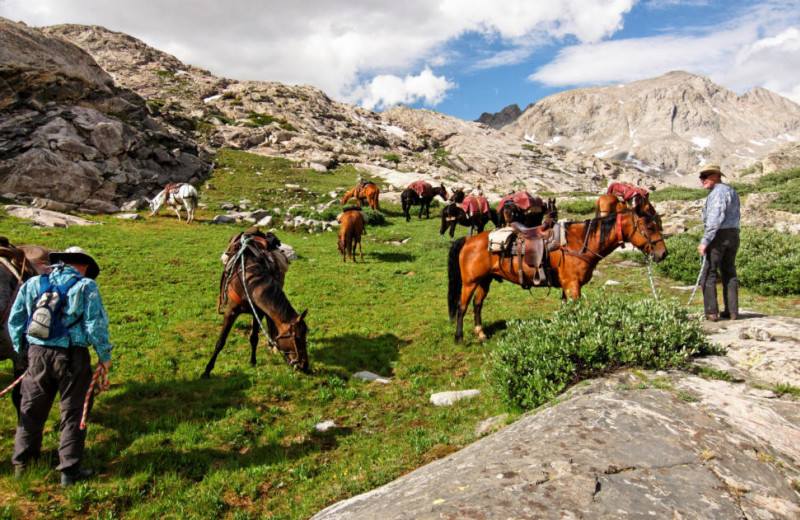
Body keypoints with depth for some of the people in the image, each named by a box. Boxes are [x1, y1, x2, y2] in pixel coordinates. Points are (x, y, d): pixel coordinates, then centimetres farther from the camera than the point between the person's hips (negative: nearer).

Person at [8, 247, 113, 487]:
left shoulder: (32, 284, 10)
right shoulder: (86, 286, -4)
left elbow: (14, 320, 13)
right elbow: (96, 326, -10)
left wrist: (22, 350, 23)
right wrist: (104, 356, 0)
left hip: (37, 353, 4)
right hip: (72, 357, -4)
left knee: (31, 410, 21)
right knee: (72, 413, 7)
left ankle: (21, 462, 36)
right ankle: (69, 470, 12)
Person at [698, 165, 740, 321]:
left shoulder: (718, 192, -11)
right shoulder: (732, 191, 19)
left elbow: (715, 219, -20)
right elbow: (734, 217, 18)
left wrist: (705, 241, -20)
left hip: (719, 235, -9)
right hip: (734, 234, 9)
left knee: (709, 273, -5)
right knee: (730, 273, 13)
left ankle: (711, 312, -7)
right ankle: (732, 311, 15)